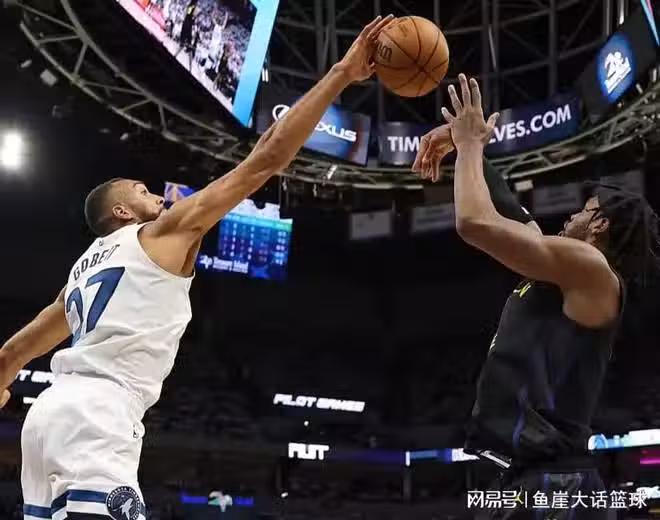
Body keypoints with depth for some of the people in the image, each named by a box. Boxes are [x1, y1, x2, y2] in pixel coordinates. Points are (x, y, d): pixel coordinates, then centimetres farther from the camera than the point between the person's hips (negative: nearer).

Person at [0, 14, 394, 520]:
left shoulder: (85, 266, 31)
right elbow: (267, 158, 4)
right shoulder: (166, 230, 9)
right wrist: (342, 74, 7)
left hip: (55, 408, 10)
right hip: (97, 413, -9)